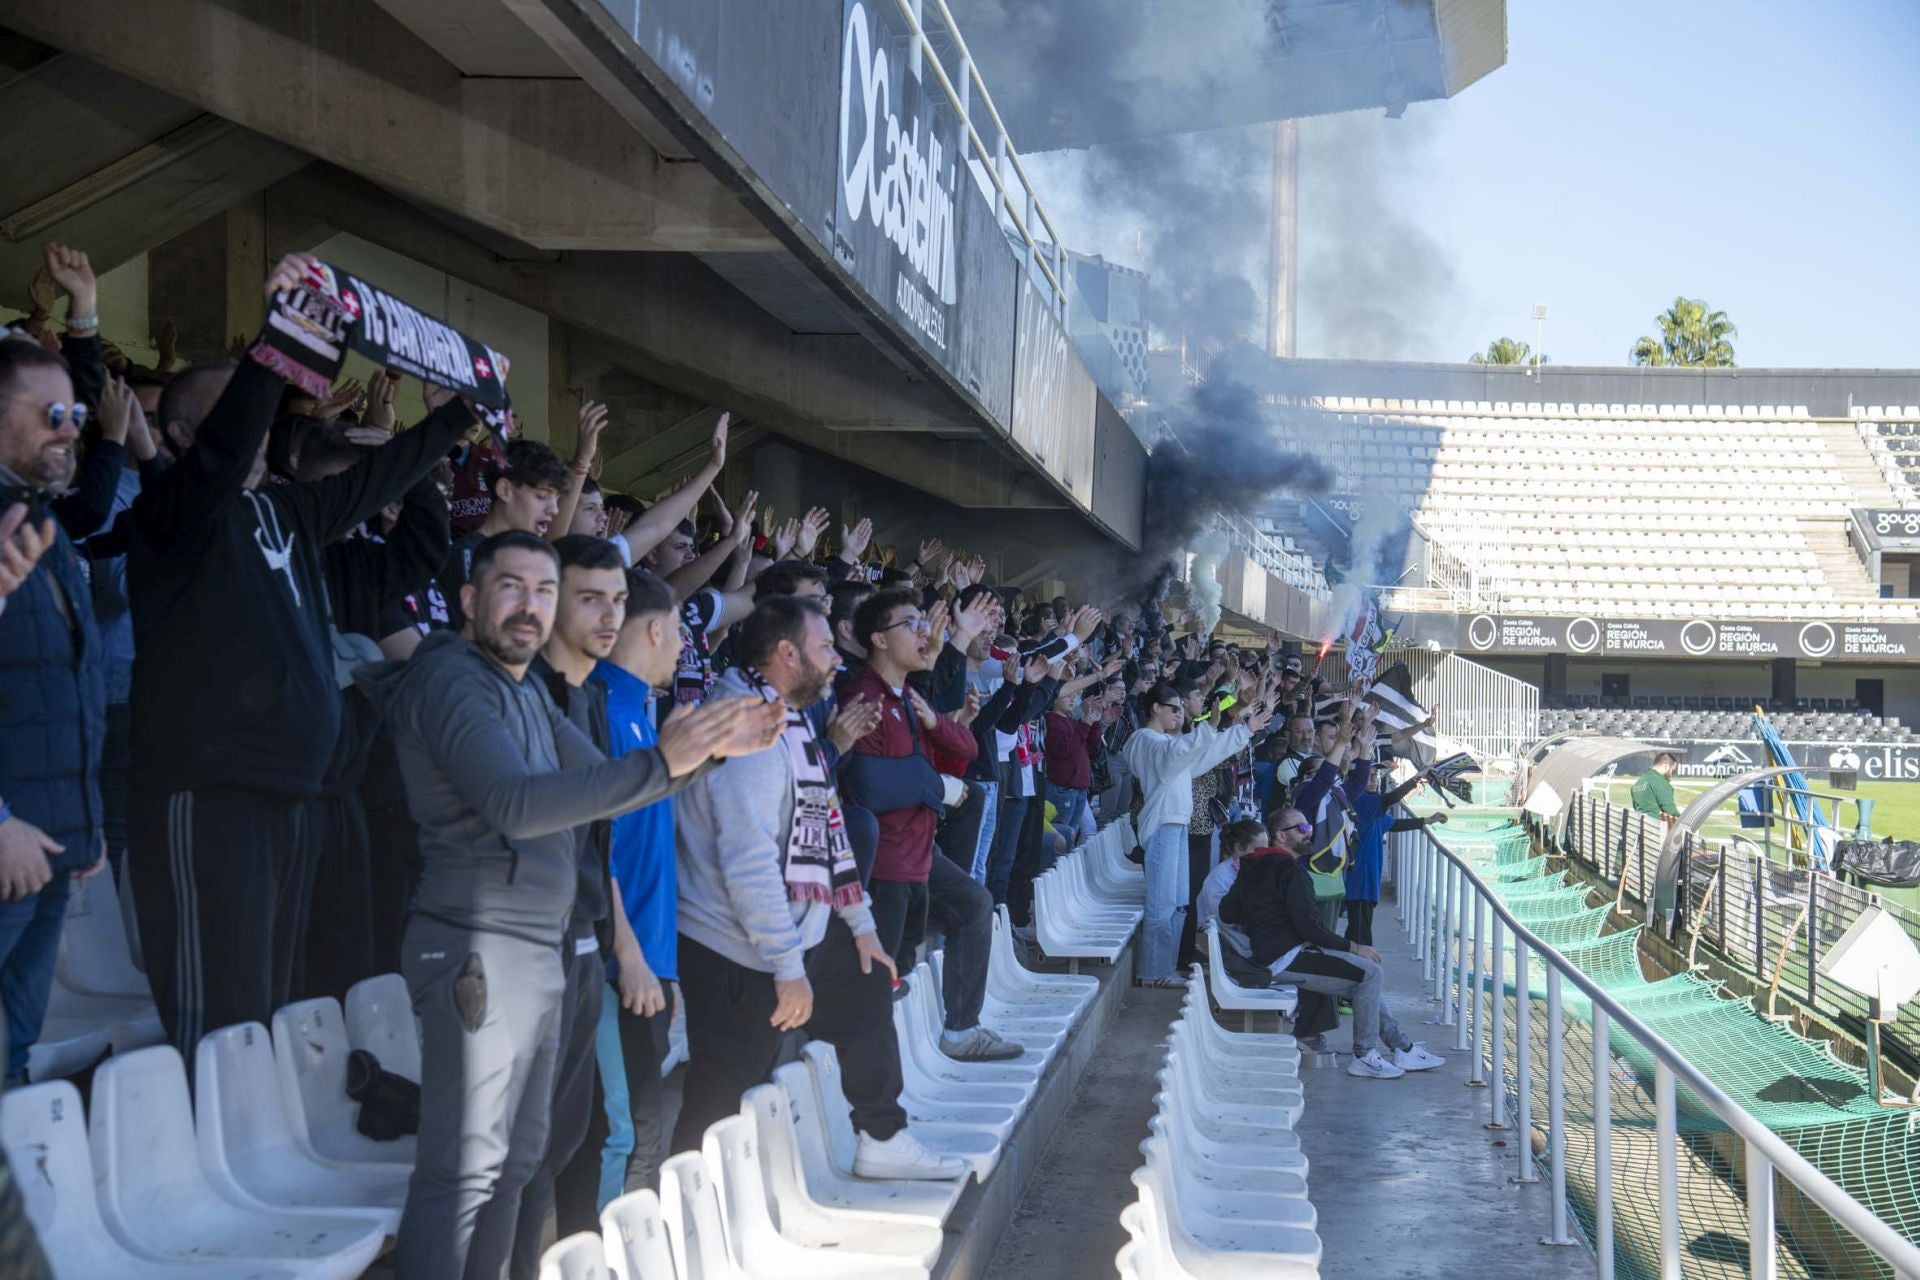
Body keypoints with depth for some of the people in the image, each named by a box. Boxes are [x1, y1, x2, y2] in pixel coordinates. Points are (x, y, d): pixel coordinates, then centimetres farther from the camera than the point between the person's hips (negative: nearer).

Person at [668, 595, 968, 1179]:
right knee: (720, 1112, -4)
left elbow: (824, 831, 18)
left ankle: (883, 1143, 35)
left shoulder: (791, 721, 12)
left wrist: (861, 924, 17)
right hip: (739, 955, -11)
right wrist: (789, 968, -26)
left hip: (804, 931, 11)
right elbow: (749, 862, -27)